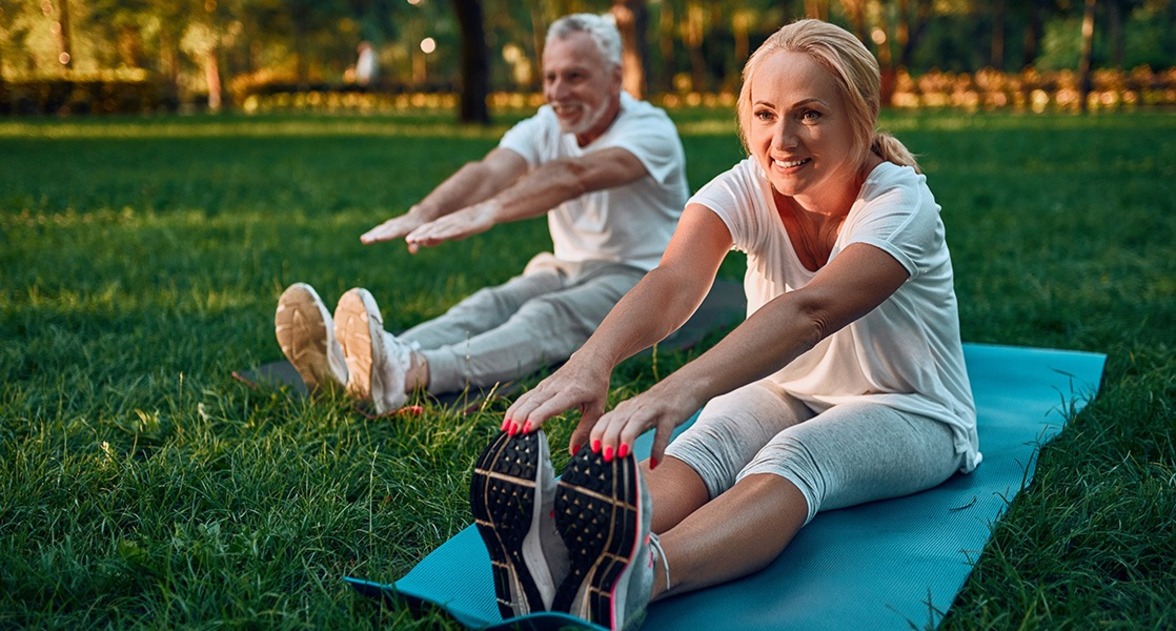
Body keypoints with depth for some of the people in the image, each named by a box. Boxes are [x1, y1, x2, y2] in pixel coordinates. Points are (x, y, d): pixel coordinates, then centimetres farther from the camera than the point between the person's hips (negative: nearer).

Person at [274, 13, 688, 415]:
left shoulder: (651, 130, -15)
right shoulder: (544, 127, 1)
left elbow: (573, 176, -35)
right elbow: (488, 173, -20)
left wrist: (489, 211, -52)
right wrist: (425, 212, -41)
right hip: (565, 269, 5)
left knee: (551, 314, -35)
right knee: (489, 305, -25)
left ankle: (410, 373, -62)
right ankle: (357, 368, -52)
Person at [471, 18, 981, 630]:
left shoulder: (902, 203, -24)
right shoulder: (746, 188, -13)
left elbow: (810, 310, -44)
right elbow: (673, 282, -33)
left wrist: (683, 388, -61)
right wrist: (590, 361, -56)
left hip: (911, 413, -4)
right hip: (786, 393, 4)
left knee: (793, 458, -38)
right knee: (703, 443, -32)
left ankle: (640, 574, -66)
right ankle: (561, 554, -59)